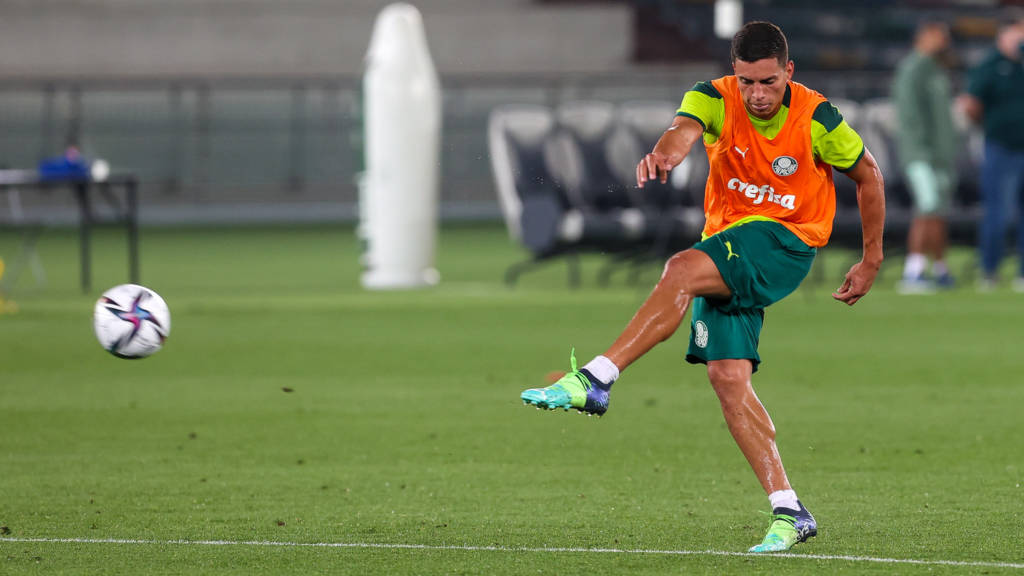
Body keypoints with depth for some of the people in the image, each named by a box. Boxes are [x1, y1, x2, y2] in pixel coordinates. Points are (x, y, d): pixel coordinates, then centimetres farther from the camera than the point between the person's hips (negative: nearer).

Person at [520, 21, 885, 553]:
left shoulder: (816, 119, -12)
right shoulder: (715, 98, -8)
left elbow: (868, 175, 5)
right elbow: (684, 130, -32)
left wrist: (871, 261, 8)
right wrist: (664, 153, -57)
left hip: (785, 242, -4)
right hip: (728, 243, 4)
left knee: (682, 270, -31)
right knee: (727, 378, -8)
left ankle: (595, 380, -33)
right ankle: (789, 513, -4)